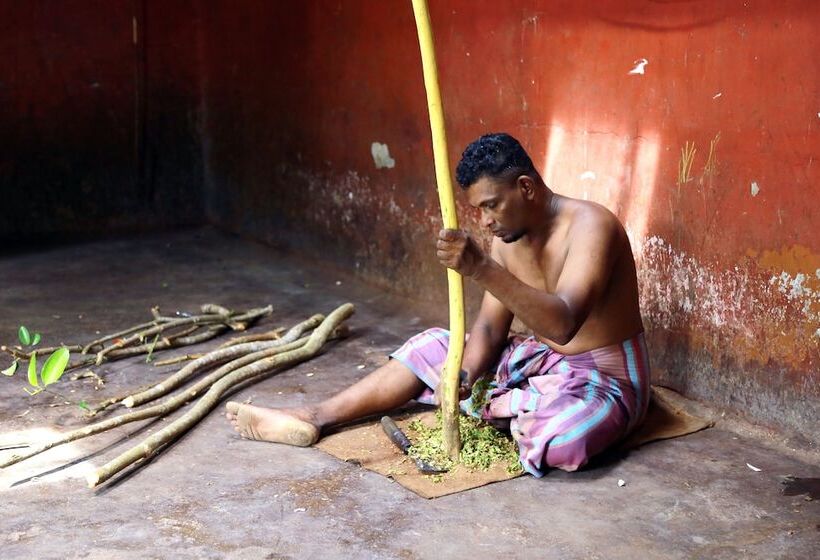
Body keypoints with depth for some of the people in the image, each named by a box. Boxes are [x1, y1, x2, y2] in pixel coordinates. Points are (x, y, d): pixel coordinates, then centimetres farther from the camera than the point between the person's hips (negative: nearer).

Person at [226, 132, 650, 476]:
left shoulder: (589, 226, -25)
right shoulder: (509, 234, 0)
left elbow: (563, 324, -40)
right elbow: (490, 325, -2)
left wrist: (481, 268, -48)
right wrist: (465, 377, -23)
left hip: (602, 376, -7)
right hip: (537, 359, 8)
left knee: (559, 441, -39)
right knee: (429, 348, 6)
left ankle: (496, 407, -6)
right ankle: (313, 418, 2)